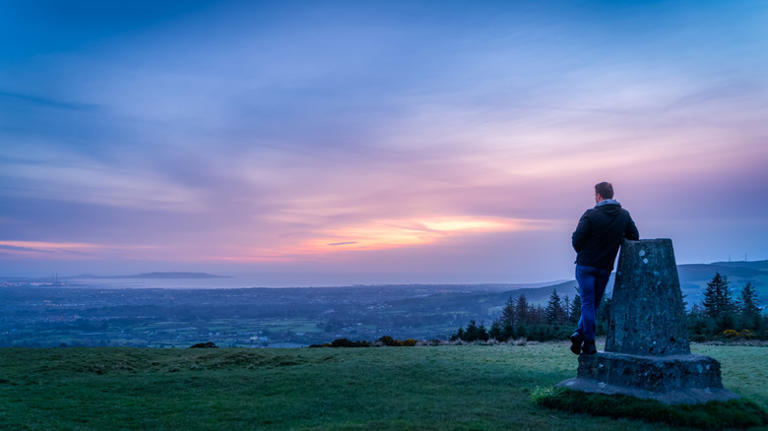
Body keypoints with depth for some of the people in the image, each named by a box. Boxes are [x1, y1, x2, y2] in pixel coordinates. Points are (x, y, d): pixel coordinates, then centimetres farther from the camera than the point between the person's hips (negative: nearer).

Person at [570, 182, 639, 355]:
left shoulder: (591, 214, -13)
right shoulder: (624, 215, 1)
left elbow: (577, 240, -13)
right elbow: (634, 238, 8)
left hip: (585, 265, -3)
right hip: (605, 268, 3)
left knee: (588, 303, 1)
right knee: (593, 304, 15)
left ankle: (589, 344, -3)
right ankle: (580, 333, 6)